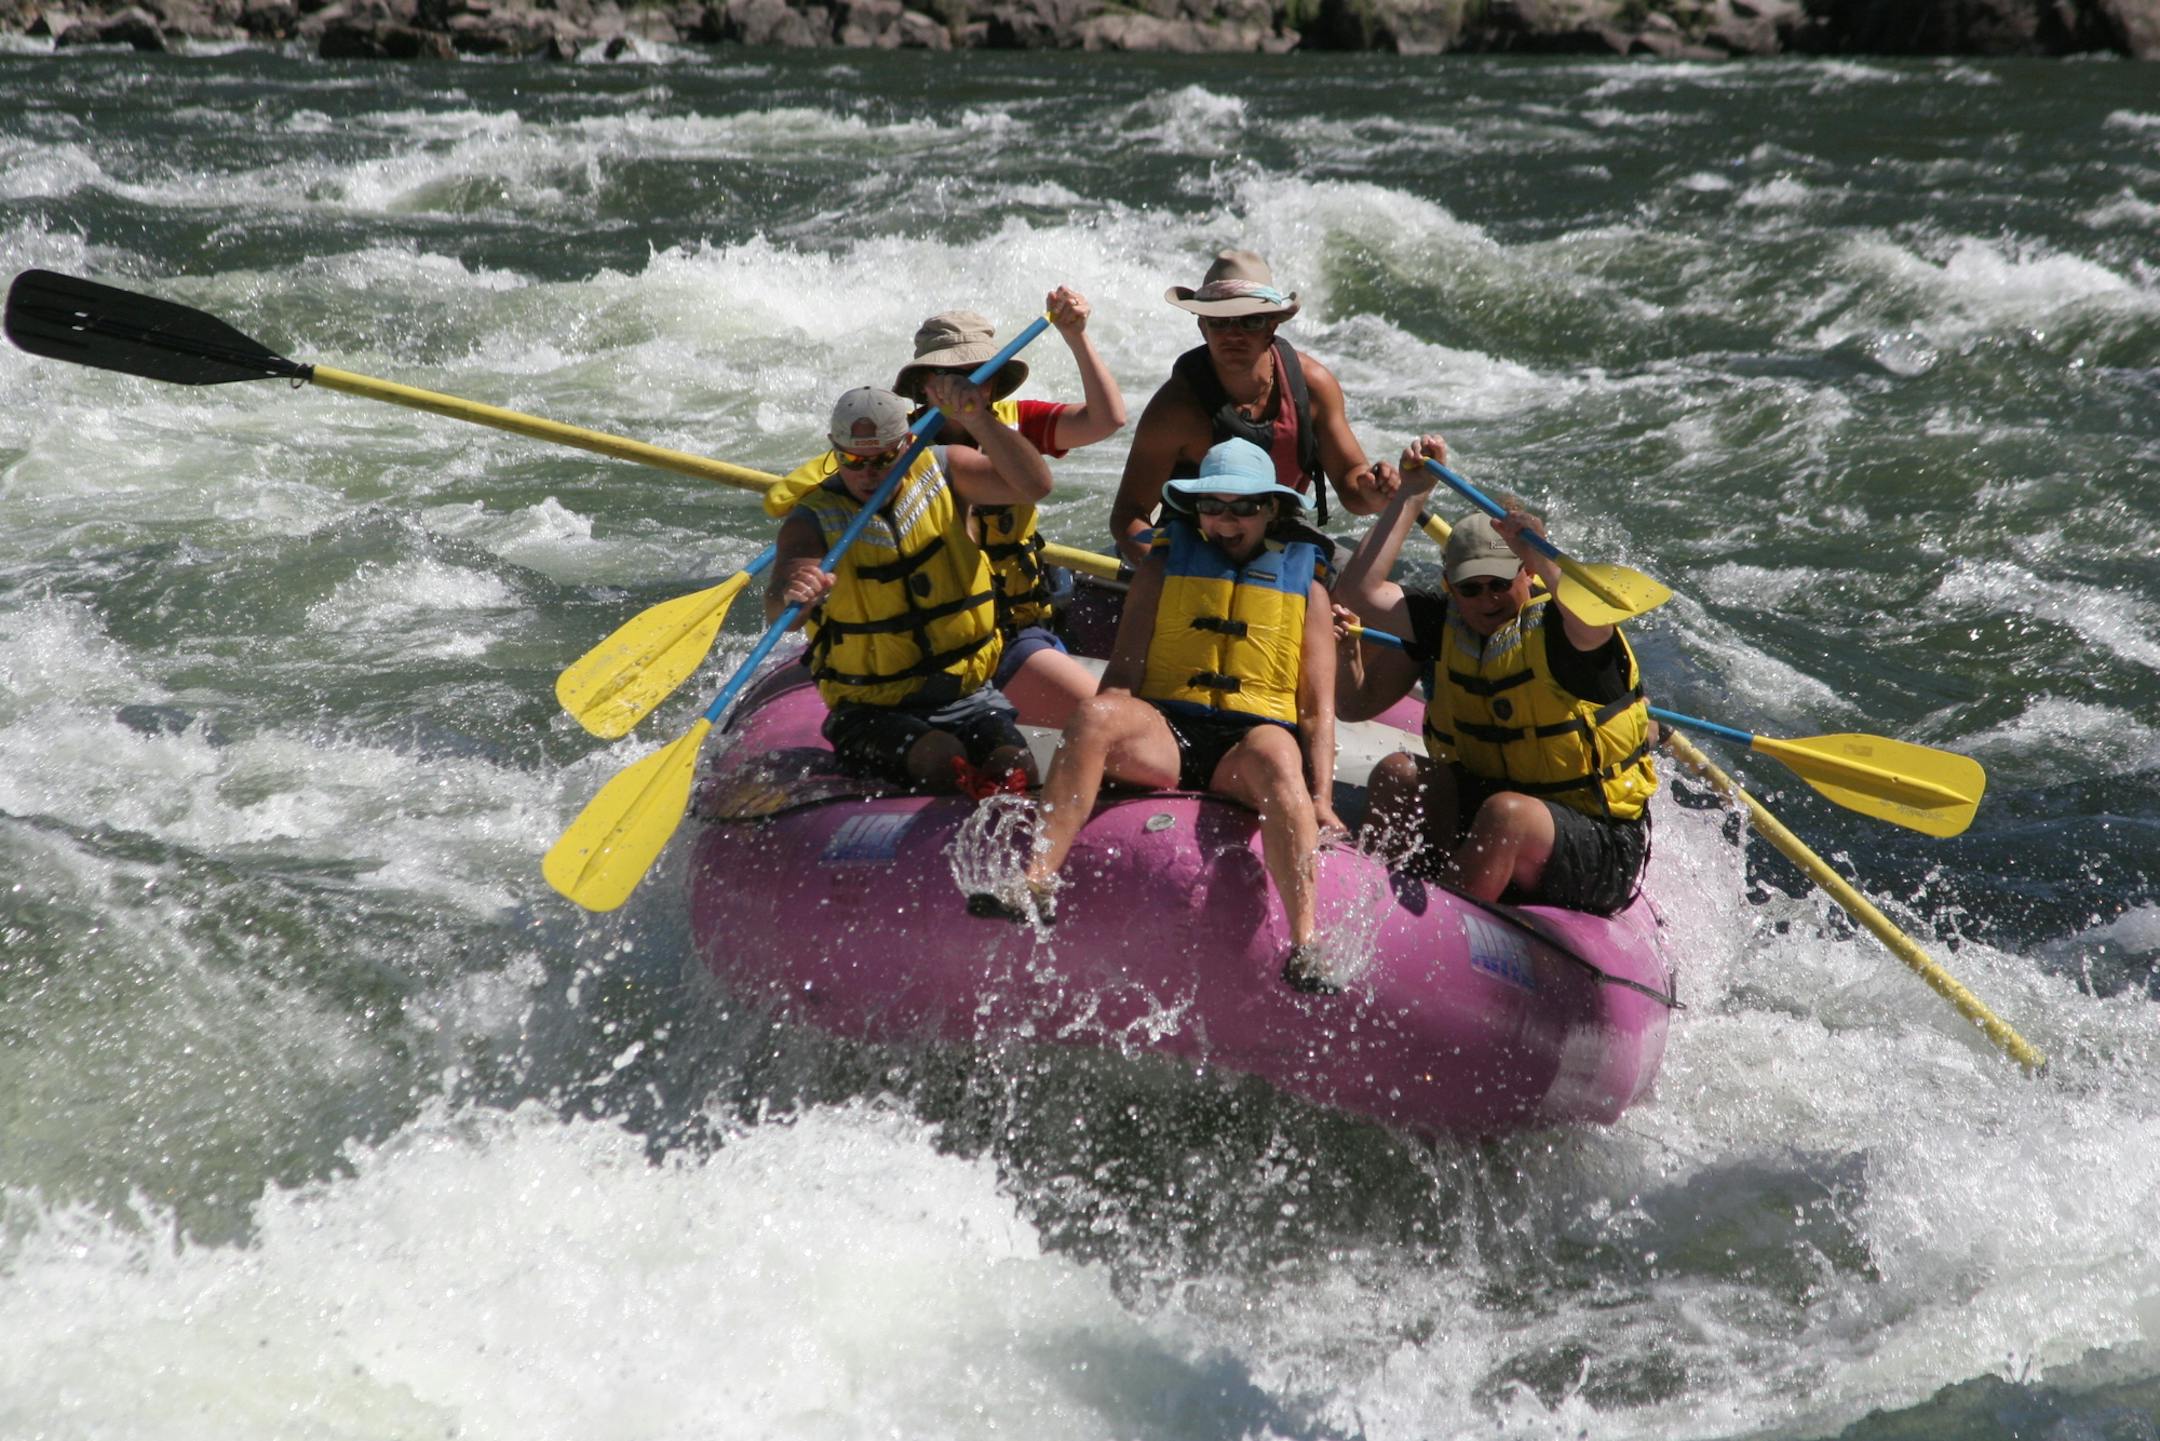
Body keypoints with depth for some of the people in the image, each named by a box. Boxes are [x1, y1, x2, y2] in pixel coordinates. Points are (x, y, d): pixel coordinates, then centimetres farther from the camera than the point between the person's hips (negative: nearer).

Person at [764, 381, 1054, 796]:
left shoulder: (941, 471, 2)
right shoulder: (814, 522, -8)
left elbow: (1035, 485, -14)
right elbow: (777, 615, -26)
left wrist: (977, 421, -28)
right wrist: (791, 595, -52)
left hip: (969, 696, 2)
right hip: (872, 714, -2)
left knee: (1016, 769, -26)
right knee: (943, 757, -33)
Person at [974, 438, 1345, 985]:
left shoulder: (1305, 585, 18)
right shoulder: (1165, 564, 20)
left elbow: (1319, 709, 10)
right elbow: (1122, 672, 10)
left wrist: (1321, 800, -6)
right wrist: (1105, 739, -10)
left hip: (1249, 740, -1)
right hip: (1164, 733, 1)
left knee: (1275, 755, -39)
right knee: (1095, 713, -33)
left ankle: (1305, 944, -54)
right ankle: (1036, 885, -46)